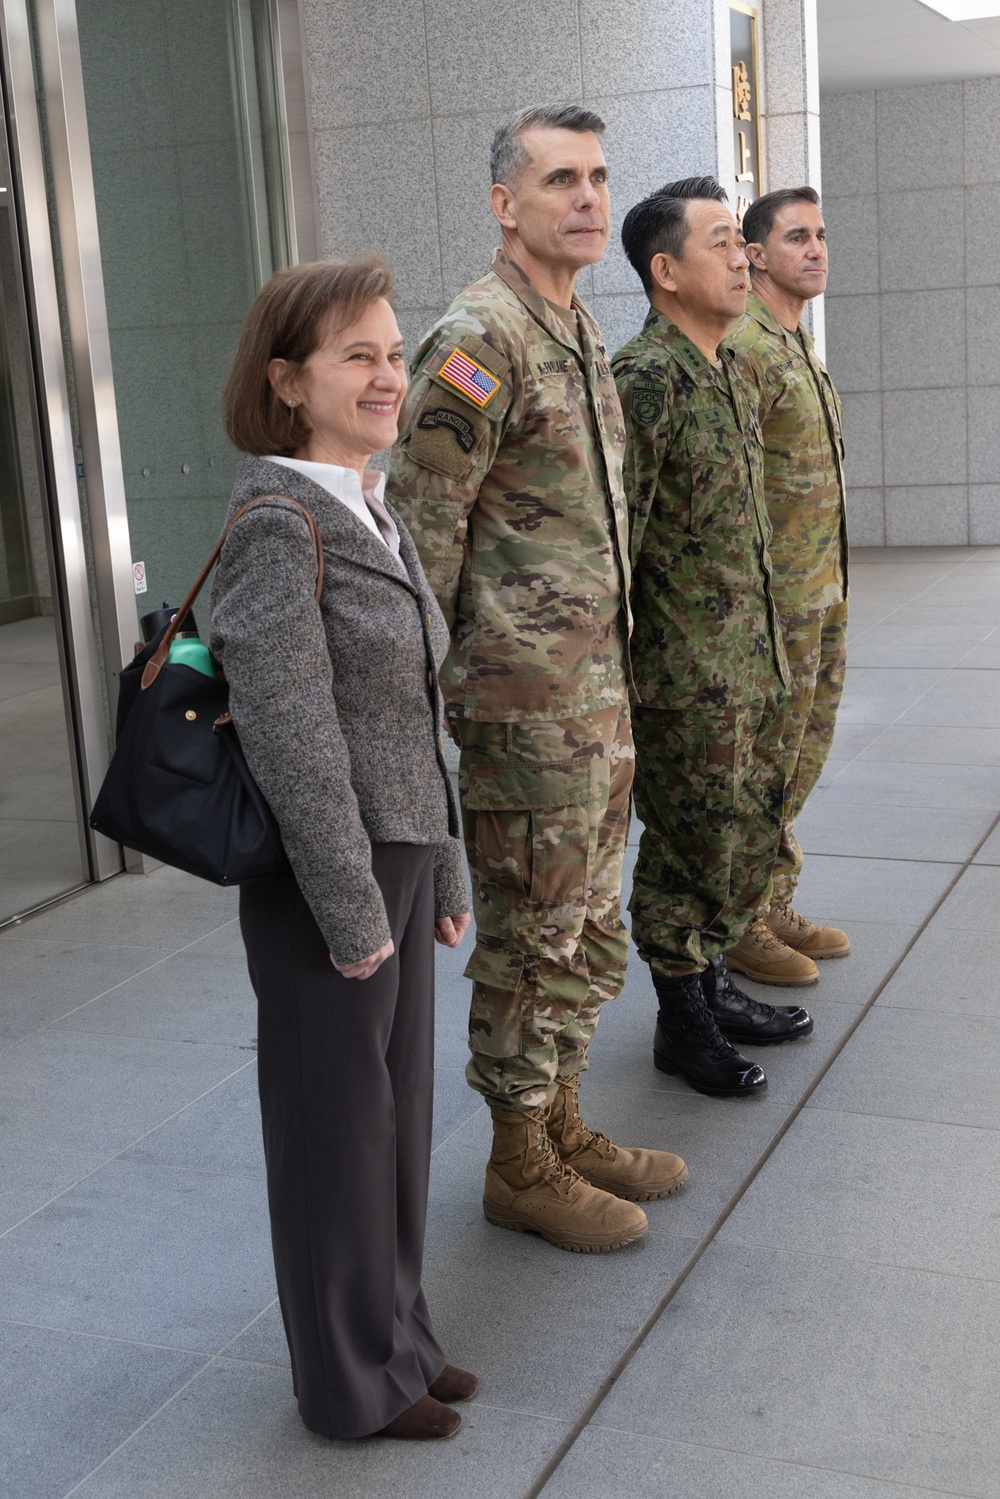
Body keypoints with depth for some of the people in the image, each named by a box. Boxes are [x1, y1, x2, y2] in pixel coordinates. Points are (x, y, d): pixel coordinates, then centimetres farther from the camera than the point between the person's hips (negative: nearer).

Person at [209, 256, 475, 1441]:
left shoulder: (374, 513, 11)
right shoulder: (278, 524, -18)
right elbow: (290, 735, -21)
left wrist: (444, 871, 17)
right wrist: (351, 909, -18)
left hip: (400, 860, 9)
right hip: (323, 880, -8)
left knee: (399, 1109, 18)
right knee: (337, 1129, 7)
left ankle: (394, 1336, 36)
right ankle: (352, 1380, 25)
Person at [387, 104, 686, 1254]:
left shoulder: (582, 335, 14)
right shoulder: (478, 341, -15)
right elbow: (420, 532, -16)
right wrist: (423, 697, -15)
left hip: (599, 687, 9)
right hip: (526, 698, -9)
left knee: (588, 933, 18)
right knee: (530, 940, 3)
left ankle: (562, 1129, 33)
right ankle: (519, 1168, 18)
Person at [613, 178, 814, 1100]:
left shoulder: (728, 370, 12)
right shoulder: (642, 379, -17)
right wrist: (615, 680, -18)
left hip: (750, 661, 9)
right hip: (684, 674, -9)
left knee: (747, 835, 17)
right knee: (691, 851, 3)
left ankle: (714, 987, 33)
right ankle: (683, 1024, 18)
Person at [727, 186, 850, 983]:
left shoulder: (799, 345, 16)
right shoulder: (744, 349, -15)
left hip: (824, 592, 10)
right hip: (778, 601, -10)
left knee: (800, 761, 15)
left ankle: (776, 908, 26)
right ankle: (740, 928, 10)